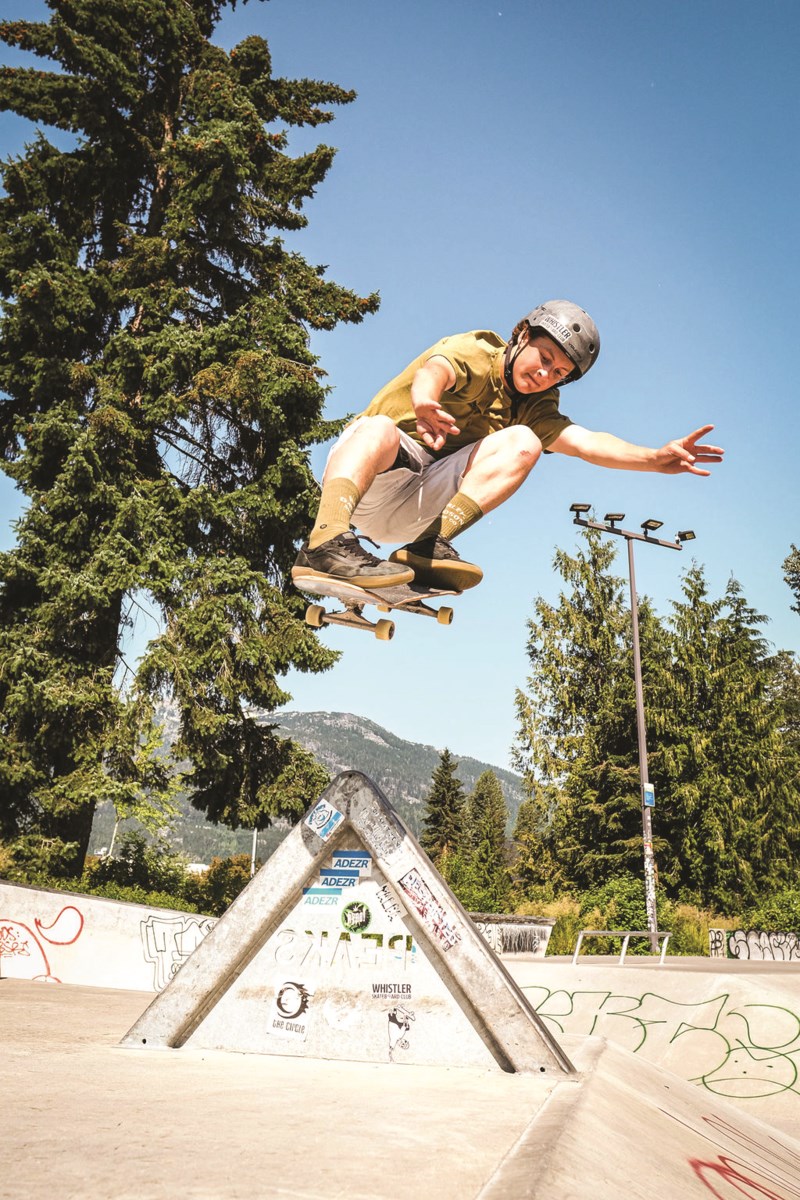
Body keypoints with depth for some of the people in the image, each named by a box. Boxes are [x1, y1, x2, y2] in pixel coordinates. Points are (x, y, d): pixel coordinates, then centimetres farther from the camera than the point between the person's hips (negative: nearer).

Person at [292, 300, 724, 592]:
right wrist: (424, 399, -54)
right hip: (360, 483, -4)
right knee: (380, 427, -38)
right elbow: (435, 368, -28)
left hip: (416, 509, 5)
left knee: (521, 442, -16)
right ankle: (325, 543, -53)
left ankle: (427, 546, -33)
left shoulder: (535, 409, 12)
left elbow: (586, 442, -5)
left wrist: (658, 458, -24)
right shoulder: (476, 351, -4)